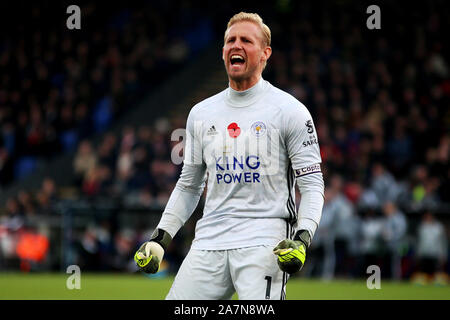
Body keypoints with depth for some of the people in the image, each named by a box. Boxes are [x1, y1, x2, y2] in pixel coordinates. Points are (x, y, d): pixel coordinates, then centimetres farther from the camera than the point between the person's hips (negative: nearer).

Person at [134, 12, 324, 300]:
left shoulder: (290, 110, 1)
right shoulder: (201, 113, 15)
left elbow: (312, 183, -1)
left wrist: (302, 238, -16)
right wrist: (161, 237, 13)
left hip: (264, 242, -5)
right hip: (209, 241, 5)